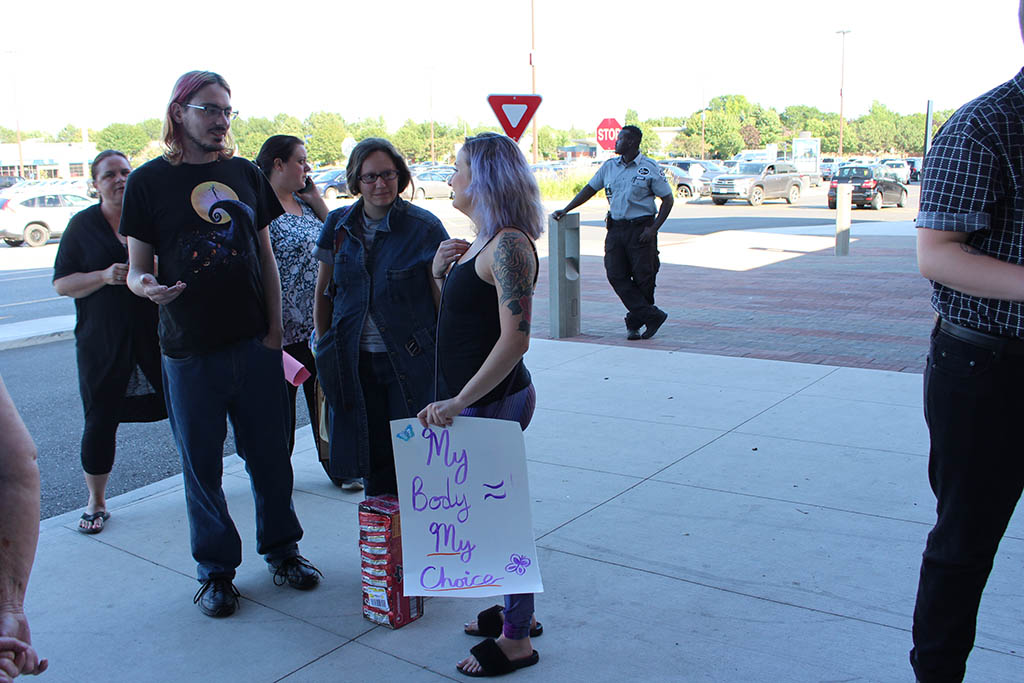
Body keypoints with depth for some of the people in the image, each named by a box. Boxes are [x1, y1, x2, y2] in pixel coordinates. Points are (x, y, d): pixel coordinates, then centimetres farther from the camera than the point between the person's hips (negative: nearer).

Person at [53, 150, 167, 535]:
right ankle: (96, 503, 21)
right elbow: (61, 283, 2)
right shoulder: (82, 225, 4)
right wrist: (105, 276, -15)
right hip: (102, 342, 0)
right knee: (101, 422, 4)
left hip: (158, 335, 0)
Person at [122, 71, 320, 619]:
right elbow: (137, 265, 1)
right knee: (202, 466, 8)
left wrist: (274, 328, 3)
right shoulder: (148, 181, -1)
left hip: (255, 345, 2)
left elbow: (265, 255, 10)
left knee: (270, 456, 10)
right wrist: (144, 285, -23)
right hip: (189, 350, -2)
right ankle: (216, 569, 25)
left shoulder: (245, 174, 8)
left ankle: (281, 549, 29)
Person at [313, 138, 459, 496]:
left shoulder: (424, 226, -7)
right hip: (355, 362, 3)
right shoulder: (339, 224, 4)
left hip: (409, 363, -3)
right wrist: (323, 348, 12)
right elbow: (323, 292, 13)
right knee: (373, 457, 11)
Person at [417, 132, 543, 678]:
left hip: (493, 400, -10)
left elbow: (515, 339, -26)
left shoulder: (508, 245, -19)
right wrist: (440, 275, 2)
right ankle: (517, 610, 37)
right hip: (477, 399, 10)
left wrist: (458, 401, -26)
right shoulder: (483, 242, 12)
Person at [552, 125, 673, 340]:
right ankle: (652, 316, -3)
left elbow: (667, 200, -1)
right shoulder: (609, 166, 11)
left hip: (640, 229, -4)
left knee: (643, 277, -2)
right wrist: (565, 210, 11)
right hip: (615, 227, 5)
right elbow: (589, 189, 18)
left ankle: (634, 322, 14)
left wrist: (653, 229, -9)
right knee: (616, 274, -6)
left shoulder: (650, 169, -3)